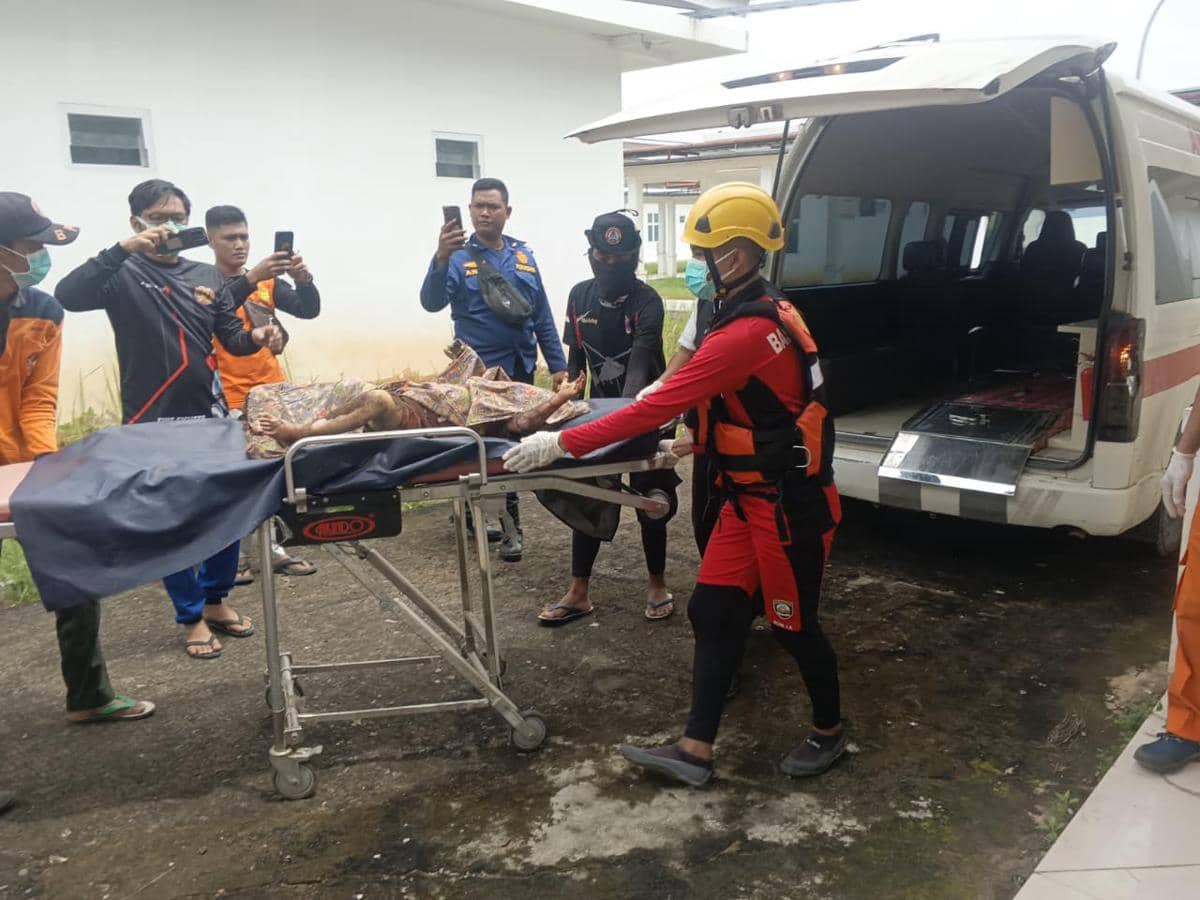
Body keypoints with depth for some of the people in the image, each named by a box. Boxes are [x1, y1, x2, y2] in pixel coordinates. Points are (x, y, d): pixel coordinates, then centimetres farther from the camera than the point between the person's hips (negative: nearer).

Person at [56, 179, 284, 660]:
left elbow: (231, 337, 8)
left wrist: (257, 336, -14)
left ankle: (216, 600, 28)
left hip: (211, 415, 4)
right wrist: (124, 249, -29)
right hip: (154, 421, -4)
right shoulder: (122, 275, -4)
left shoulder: (207, 275, 8)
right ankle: (191, 617, 19)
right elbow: (69, 296, -23)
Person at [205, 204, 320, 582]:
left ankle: (272, 547, 17)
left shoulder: (267, 281, 9)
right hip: (227, 399, -5)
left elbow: (309, 309, 0)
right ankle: (236, 555, 6)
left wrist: (302, 277, -17)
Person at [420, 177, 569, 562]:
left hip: (521, 367, 5)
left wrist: (558, 365, 6)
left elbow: (542, 316, 10)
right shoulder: (459, 257, -5)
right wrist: (441, 259, -38)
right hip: (480, 370, -5)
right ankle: (509, 523, 7)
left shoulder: (523, 255, 7)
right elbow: (432, 302, -21)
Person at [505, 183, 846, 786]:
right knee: (714, 612, 8)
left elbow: (659, 407, -28)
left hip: (789, 505, -10)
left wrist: (561, 443, -25)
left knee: (793, 623, 9)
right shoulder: (763, 310, 4)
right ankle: (696, 748, 15)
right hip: (749, 498, 10)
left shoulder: (746, 333, -27)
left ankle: (829, 731, 34)